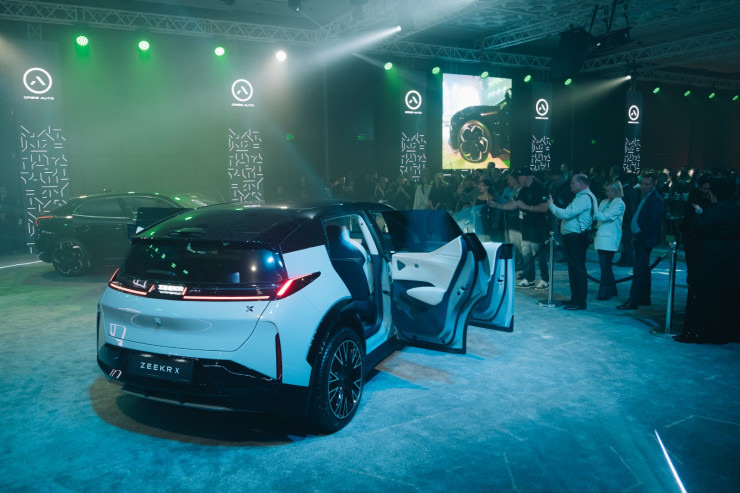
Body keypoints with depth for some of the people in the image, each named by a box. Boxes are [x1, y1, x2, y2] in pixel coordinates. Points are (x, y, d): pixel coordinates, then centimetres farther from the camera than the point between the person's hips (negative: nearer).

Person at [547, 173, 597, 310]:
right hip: (574, 237, 11)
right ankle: (575, 298, 24)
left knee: (577, 269, -7)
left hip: (576, 238, -11)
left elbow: (566, 214, -21)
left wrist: (551, 205, -8)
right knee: (575, 269, 15)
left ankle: (579, 302, -3)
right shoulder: (585, 196, 20)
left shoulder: (583, 198, -15)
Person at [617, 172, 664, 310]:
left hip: (645, 240, -10)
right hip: (639, 238, 10)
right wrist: (635, 236, 9)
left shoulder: (656, 199, -12)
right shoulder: (644, 197, 16)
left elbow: (654, 223, -19)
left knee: (639, 270, -9)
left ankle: (633, 301, -8)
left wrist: (639, 236, -18)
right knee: (644, 269, 15)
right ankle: (644, 298, 24)